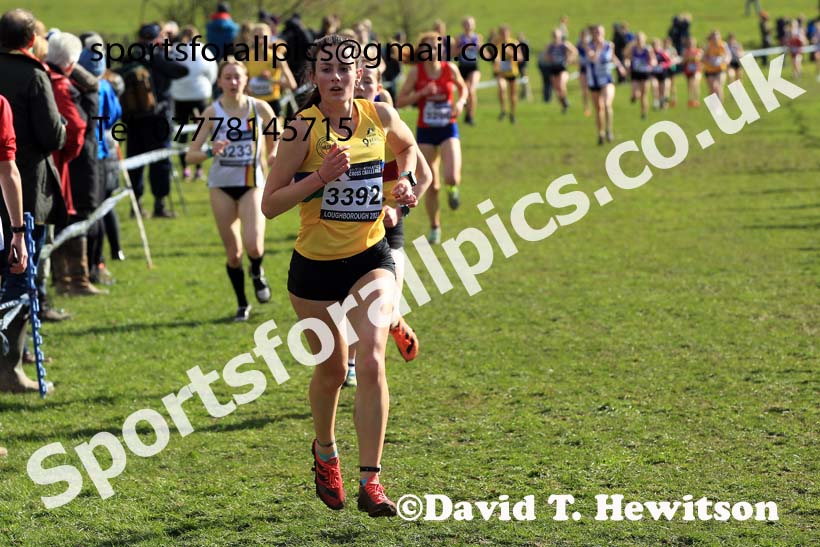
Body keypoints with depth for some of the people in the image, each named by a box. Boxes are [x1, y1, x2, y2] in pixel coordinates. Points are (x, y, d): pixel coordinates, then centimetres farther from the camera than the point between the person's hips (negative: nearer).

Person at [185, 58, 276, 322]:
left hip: (251, 184, 0)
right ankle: (242, 305, 23)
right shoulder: (212, 113, -6)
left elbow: (275, 140, 13)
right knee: (233, 253, 3)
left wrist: (274, 156, -8)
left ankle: (257, 272, 18)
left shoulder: (260, 108, -4)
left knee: (254, 245, -18)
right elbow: (190, 155, -8)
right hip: (221, 185, 0)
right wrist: (210, 152, -28)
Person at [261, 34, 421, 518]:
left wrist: (405, 182, 3)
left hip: (371, 257, 1)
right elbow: (270, 204, -12)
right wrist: (320, 176, -24)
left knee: (371, 362, -17)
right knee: (332, 368, 12)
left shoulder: (380, 116, -3)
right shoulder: (304, 129, -13)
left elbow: (407, 147, 21)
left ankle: (371, 481, -12)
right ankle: (325, 453, 43)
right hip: (315, 263, -1)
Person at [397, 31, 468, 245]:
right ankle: (435, 228, 21)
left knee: (452, 177, -20)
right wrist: (422, 93, -20)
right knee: (431, 186, 3)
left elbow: (463, 88, 14)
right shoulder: (416, 72, -7)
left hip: (448, 129, 0)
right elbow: (400, 101, -7)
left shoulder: (450, 68, -5)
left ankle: (453, 189, 19)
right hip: (425, 131, 0)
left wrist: (461, 102, -6)